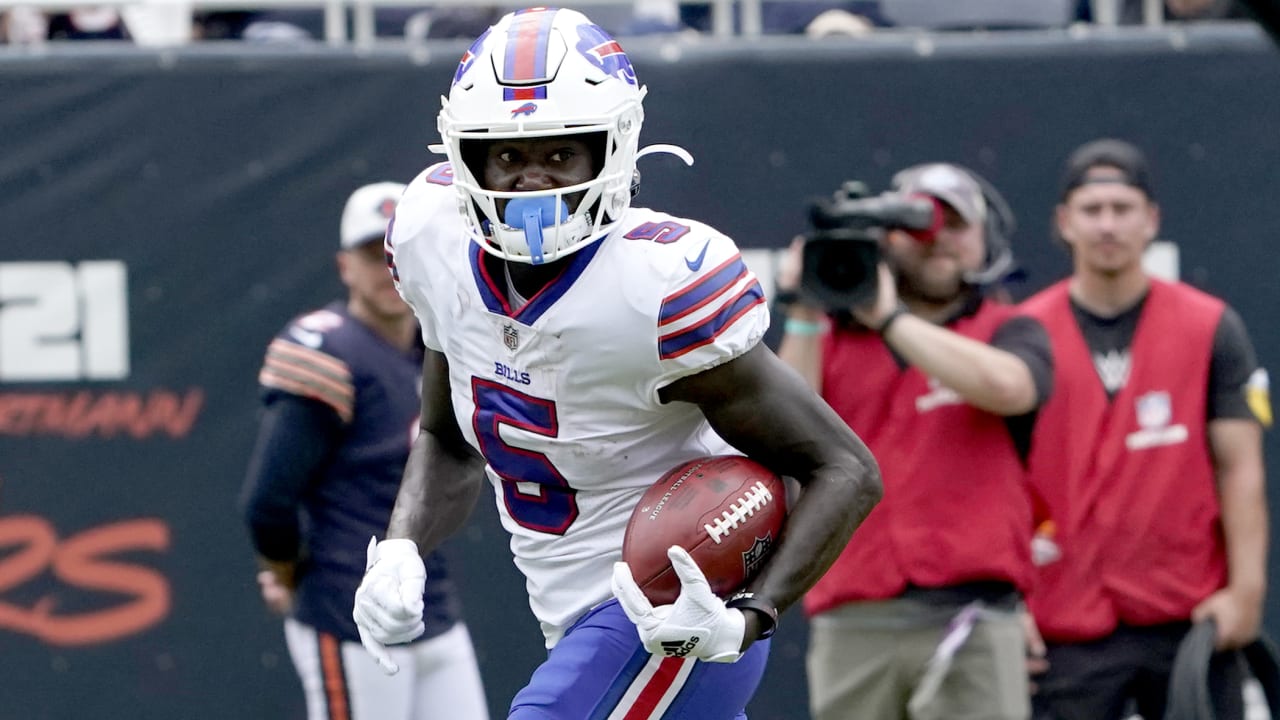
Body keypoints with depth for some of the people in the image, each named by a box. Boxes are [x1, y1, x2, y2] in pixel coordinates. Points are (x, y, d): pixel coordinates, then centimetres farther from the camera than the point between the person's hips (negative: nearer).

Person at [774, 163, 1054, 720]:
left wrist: (892, 317, -8)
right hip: (853, 626, 3)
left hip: (969, 617, -3)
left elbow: (1007, 387, -15)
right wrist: (805, 319, -3)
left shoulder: (1006, 334, 9)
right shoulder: (831, 338, 16)